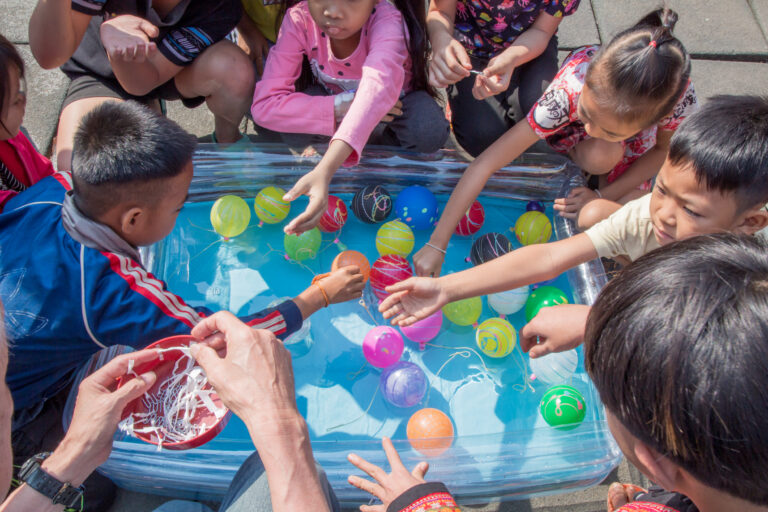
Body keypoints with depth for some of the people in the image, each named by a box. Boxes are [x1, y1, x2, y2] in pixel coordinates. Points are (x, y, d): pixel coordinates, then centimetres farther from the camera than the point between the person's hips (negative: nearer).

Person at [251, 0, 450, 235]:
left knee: (430, 130, -34)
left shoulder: (387, 20, -36)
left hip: (395, 103, -1)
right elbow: (264, 104, -32)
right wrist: (341, 105, -44)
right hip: (335, 98, 1)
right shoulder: (299, 20, -28)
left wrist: (324, 170, -70)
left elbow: (378, 88, -56)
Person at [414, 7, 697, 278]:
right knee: (602, 156, -36)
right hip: (570, 134, -1)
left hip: (635, 147, 1)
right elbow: (484, 164, -43)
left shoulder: (680, 95, -39)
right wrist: (436, 245, -45)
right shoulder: (569, 91, -44)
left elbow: (664, 149, -15)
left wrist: (604, 195, -26)